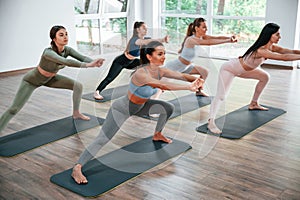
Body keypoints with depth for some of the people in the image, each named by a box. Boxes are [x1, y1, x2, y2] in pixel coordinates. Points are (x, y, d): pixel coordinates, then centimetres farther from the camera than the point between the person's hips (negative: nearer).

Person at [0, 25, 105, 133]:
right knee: (14, 109, -13)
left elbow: (83, 57, -29)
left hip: (50, 79, 7)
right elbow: (66, 62, -54)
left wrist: (94, 62, -50)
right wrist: (88, 64, -62)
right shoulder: (48, 52, -38)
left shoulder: (67, 50, -17)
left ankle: (76, 113, 20)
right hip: (32, 80, -7)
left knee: (78, 86, 2)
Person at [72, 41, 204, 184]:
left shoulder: (160, 71, -11)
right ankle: (76, 169, -10)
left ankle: (157, 135, 37)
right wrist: (188, 87, -52)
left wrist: (196, 79, -36)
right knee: (103, 139, -15)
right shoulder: (141, 74, -35)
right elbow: (163, 86, -49)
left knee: (168, 108, 14)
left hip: (139, 106, 9)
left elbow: (181, 75, -17)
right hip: (122, 109, -8)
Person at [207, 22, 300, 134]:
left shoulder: (272, 47, -8)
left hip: (242, 69, 10)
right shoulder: (261, 50, -36)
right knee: (221, 96, -22)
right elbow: (284, 57, -42)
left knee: (265, 77, 22)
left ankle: (253, 104, 33)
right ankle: (211, 122, -24)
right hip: (229, 69, -10)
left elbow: (291, 52, -8)